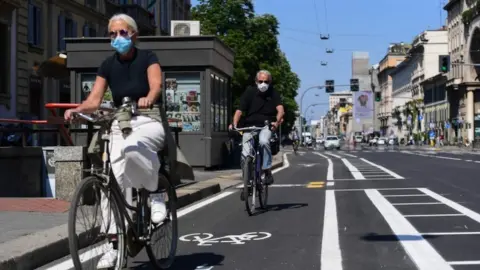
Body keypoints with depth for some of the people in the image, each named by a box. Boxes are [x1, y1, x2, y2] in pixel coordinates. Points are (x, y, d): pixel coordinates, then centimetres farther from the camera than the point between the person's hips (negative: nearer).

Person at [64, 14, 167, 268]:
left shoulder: (147, 57, -5)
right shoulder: (108, 65, 5)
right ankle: (114, 243, 1)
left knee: (131, 149, -39)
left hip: (149, 122, -4)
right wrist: (76, 110, -25)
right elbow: (94, 100, -3)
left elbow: (156, 85, -23)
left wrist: (147, 99, -46)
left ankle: (154, 194, -13)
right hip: (119, 125, 4)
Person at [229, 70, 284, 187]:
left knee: (263, 141, -34)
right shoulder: (250, 92, -1)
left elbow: (280, 109, -15)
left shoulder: (273, 93, 0)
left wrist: (277, 122, -35)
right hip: (249, 125, 1)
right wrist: (234, 123, -26)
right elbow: (240, 110, -8)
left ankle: (267, 171, -21)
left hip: (266, 126, -1)